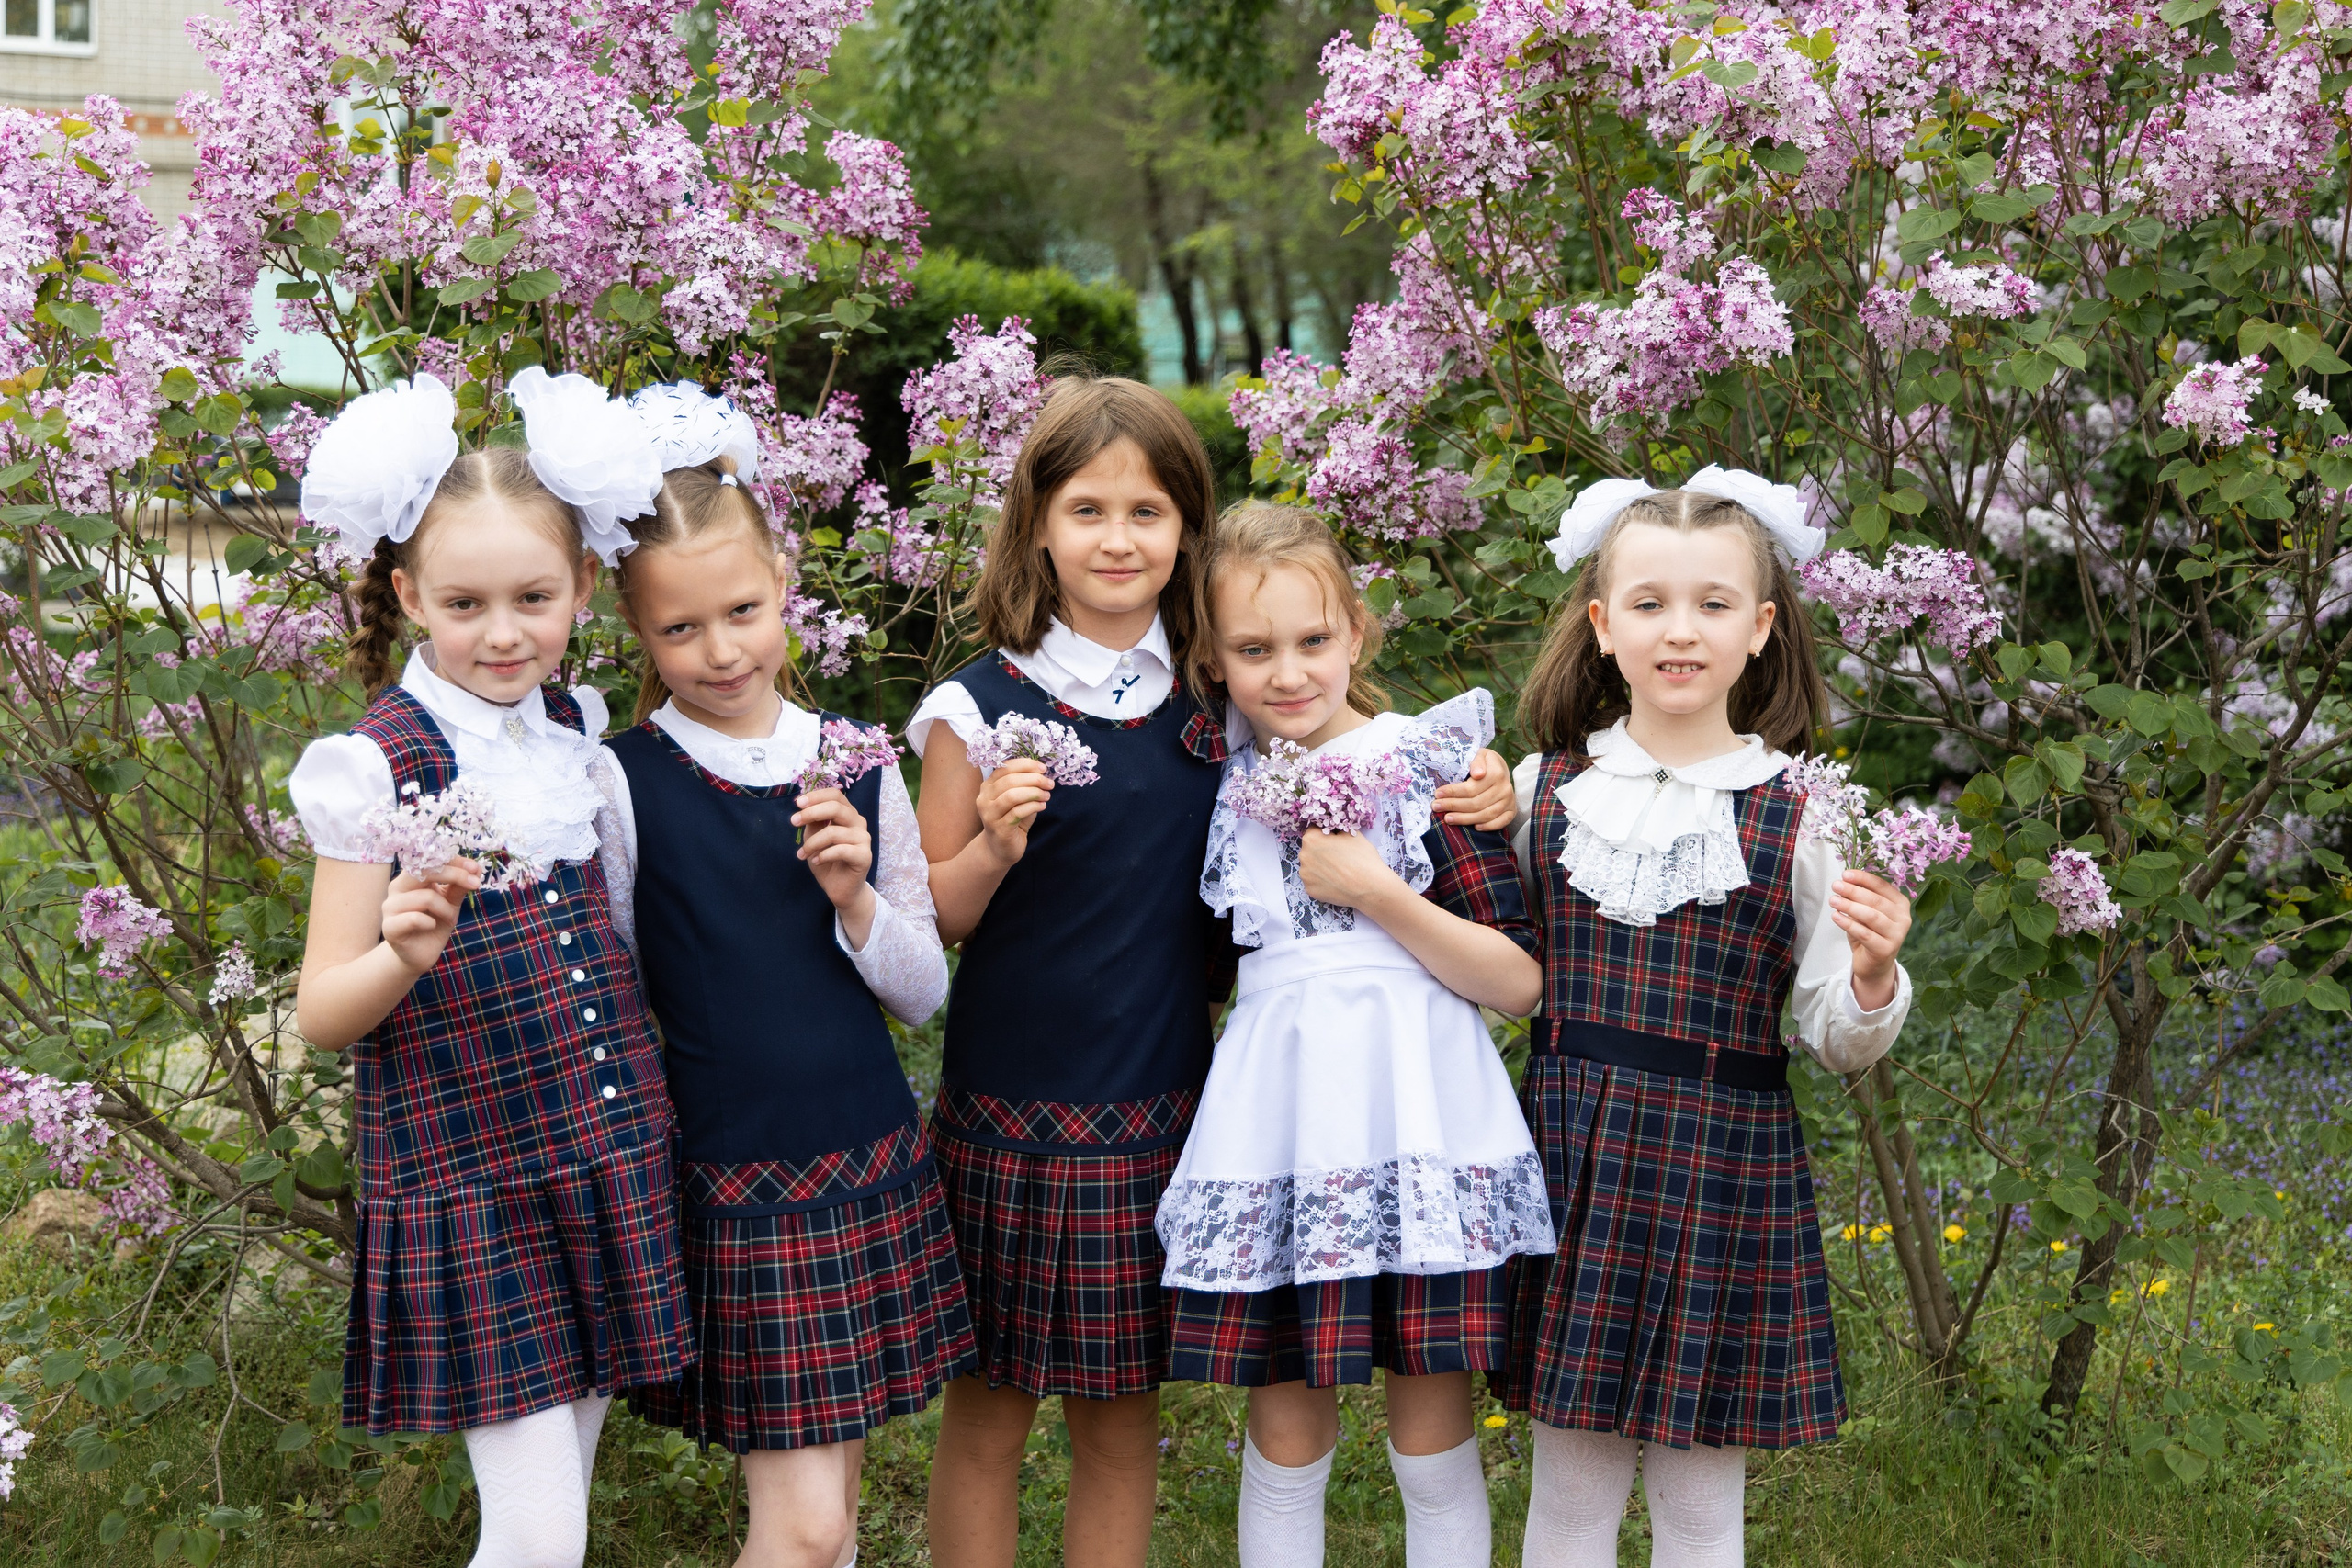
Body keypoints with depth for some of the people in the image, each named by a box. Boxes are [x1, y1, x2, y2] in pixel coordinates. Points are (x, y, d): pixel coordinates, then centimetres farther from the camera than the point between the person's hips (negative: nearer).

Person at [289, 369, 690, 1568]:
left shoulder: (580, 736, 5)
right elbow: (322, 1014, -11)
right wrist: (404, 956, -30)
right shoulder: (382, 766, -11)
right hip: (468, 1190, -5)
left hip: (610, 1170, 6)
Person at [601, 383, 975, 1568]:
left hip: (873, 1171, 4)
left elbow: (926, 990, 7)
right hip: (731, 1184, -4)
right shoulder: (626, 782, -8)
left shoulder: (857, 765, 2)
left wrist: (857, 899, -11)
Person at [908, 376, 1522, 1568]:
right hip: (1009, 1109, -3)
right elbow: (928, 919, -3)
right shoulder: (983, 707, -6)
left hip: (1158, 1108, 3)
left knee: (1121, 1420, 11)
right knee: (986, 1410, 6)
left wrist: (1467, 804, 0)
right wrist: (994, 847, -23)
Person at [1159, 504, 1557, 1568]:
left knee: (1433, 1440, 3)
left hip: (1416, 1113, -3)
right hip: (1279, 1114, 3)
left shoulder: (1429, 767, -3)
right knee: (1284, 1435, 7)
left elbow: (1520, 981, -6)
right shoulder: (1230, 788, 9)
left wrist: (1379, 894, -13)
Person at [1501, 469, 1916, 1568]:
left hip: (1724, 1168, -1)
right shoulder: (1543, 789, 3)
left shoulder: (1798, 815, -2)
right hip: (1572, 1154, 1)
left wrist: (1873, 978, -19)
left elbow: (1836, 1042, 1)